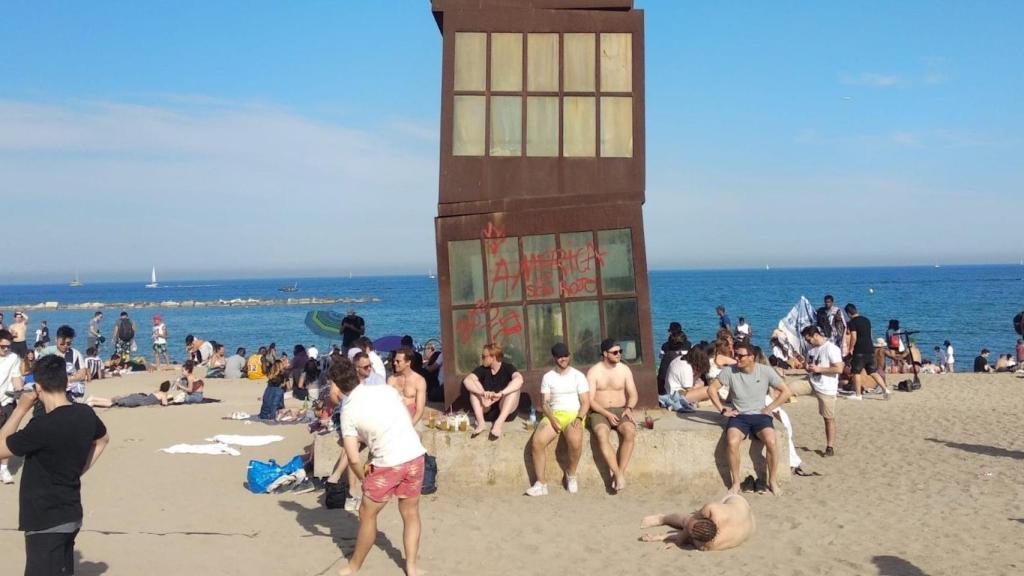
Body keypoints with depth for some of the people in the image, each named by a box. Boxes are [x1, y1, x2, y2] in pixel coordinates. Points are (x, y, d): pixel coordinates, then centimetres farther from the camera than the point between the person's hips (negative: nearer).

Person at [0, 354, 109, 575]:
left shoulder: (43, 426, -25)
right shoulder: (85, 414, -1)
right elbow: (102, 440, 20)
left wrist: (21, 409, -8)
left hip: (46, 522, -8)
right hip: (70, 515, 8)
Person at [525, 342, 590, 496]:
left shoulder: (578, 376, 4)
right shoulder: (548, 377, 10)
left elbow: (585, 402, 1)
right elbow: (545, 403, 6)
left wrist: (579, 418, -17)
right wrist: (552, 419, -13)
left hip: (574, 415, -2)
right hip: (553, 415, 2)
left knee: (575, 441, -35)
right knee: (536, 441, -26)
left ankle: (571, 474, -5)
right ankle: (541, 484, -17)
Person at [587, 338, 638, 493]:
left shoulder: (624, 369, 8)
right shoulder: (594, 371, -1)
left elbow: (633, 394, 9)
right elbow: (590, 400, -6)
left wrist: (629, 408, -12)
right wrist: (607, 414, -18)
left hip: (620, 411, 2)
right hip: (600, 412, -2)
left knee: (630, 432, -32)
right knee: (602, 435, -35)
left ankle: (620, 472, -26)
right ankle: (618, 474, -31)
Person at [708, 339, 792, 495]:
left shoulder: (765, 371, -6)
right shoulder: (729, 371, -5)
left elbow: (786, 392, 1)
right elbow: (712, 389, 4)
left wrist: (769, 408, -3)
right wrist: (723, 410, -1)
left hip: (760, 415, 0)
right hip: (738, 416, 0)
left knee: (771, 441, -30)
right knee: (732, 442, -31)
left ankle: (773, 481, -8)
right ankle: (735, 482, -14)